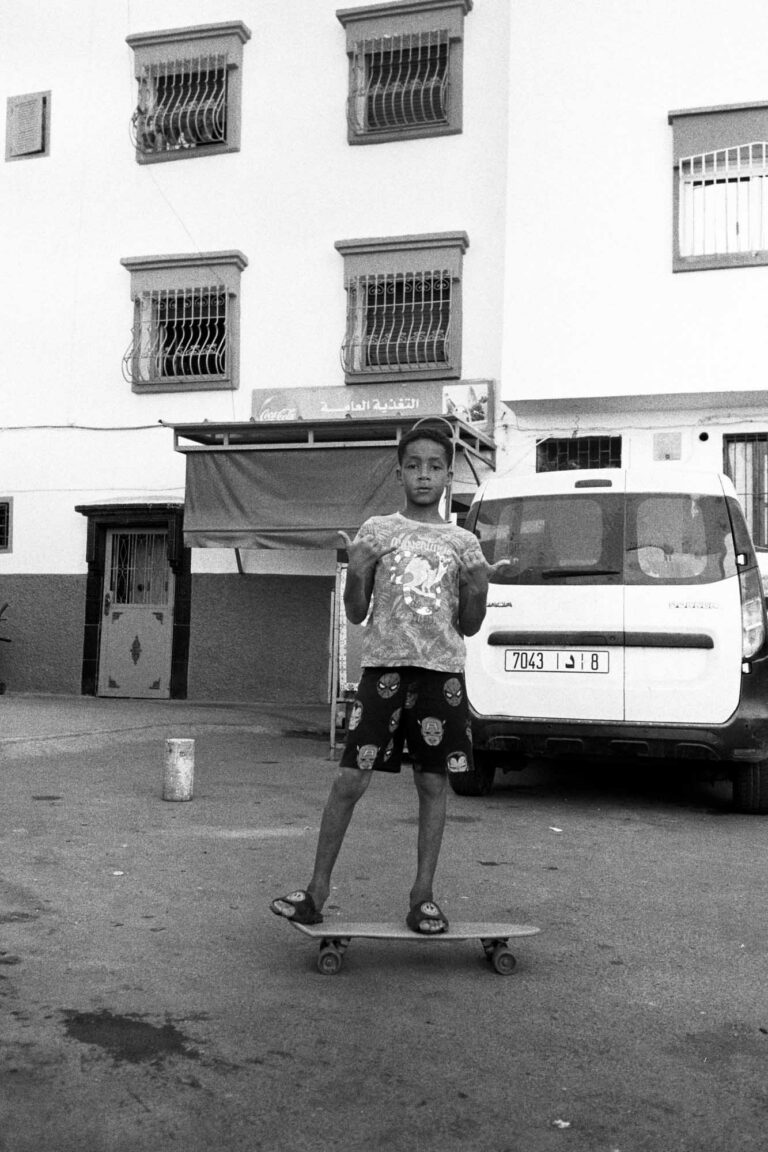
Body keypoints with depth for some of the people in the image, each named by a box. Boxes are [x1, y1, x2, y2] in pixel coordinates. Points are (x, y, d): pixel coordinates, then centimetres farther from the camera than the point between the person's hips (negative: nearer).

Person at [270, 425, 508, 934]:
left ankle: (424, 894, 16)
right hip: (385, 667, -1)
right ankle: (317, 890, 7)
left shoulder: (463, 542, 10)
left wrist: (480, 589, -7)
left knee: (434, 783, 4)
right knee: (350, 780, -4)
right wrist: (356, 572, -12)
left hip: (443, 672, 2)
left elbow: (468, 626, 12)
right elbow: (357, 613, 6)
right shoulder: (377, 531, 6)